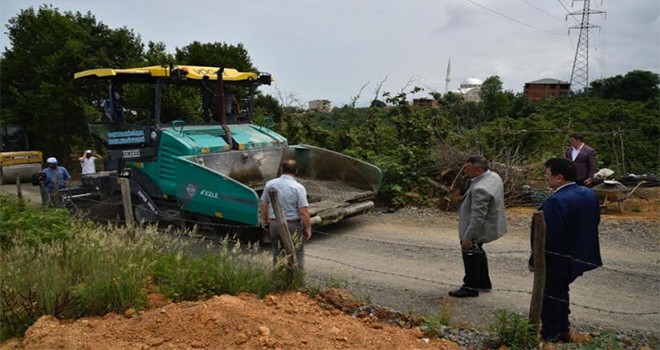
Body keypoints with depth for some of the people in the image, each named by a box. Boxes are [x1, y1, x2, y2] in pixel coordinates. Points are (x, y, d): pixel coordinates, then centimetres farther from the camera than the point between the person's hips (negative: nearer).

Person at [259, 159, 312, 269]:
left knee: (277, 253, 19)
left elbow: (263, 204, 6)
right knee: (296, 255, 10)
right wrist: (308, 228, -6)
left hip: (274, 225, 4)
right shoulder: (298, 188, -16)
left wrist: (264, 221, 19)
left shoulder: (270, 184, -2)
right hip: (293, 226, -4)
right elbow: (304, 211, -18)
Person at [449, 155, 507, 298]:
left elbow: (477, 217, -31)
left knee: (471, 256, 9)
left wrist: (467, 238, -23)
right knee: (478, 254, 26)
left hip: (479, 230, -10)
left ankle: (471, 287, 26)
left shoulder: (480, 189, -34)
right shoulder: (494, 176, -3)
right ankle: (484, 282, 42)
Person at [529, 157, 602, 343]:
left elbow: (548, 235, -28)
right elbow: (595, 221, 12)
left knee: (549, 297, 7)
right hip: (578, 256, 9)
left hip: (556, 259, -9)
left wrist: (534, 260, -17)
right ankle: (563, 330, 36)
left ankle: (550, 336, 18)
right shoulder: (589, 194, 1)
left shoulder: (556, 201, -28)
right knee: (561, 292, 24)